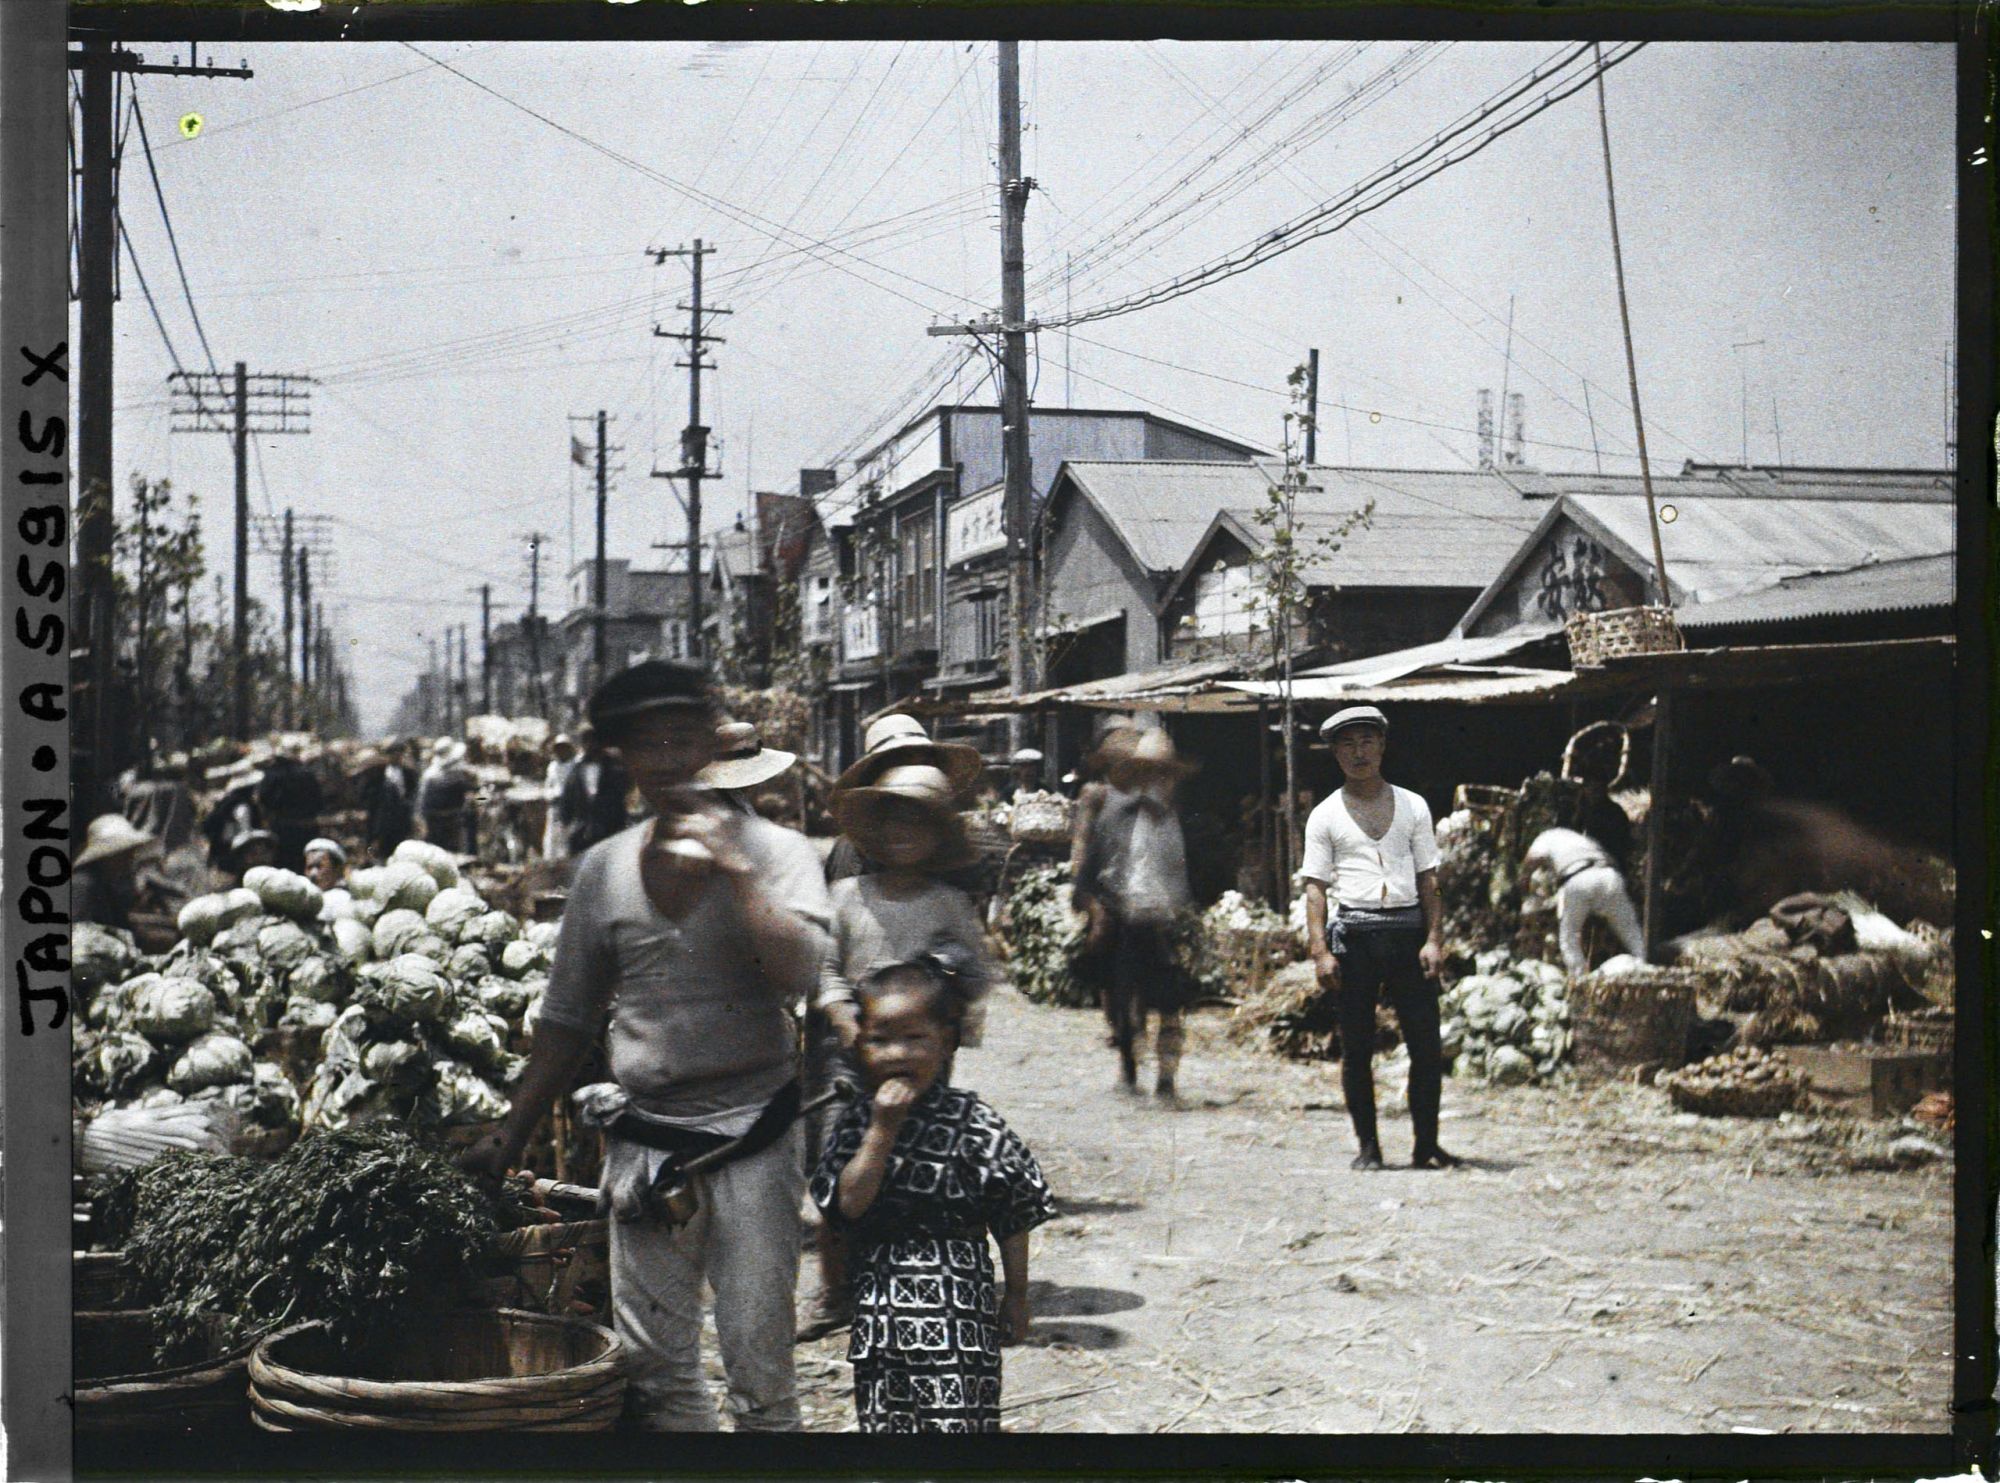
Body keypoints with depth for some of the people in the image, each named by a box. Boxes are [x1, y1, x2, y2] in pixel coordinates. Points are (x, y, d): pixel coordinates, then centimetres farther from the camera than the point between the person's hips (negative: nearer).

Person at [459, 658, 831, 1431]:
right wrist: (507, 1138, 13)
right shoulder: (604, 869, 9)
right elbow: (568, 1019, 16)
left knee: (759, 1361, -3)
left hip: (751, 1130, -4)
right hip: (643, 1135, 4)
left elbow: (801, 974, -17)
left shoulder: (773, 851, 0)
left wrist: (734, 868, -18)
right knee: (654, 1366, 7)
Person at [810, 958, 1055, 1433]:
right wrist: (882, 1130, -16)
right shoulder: (857, 1122, 3)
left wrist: (1015, 1297, 4)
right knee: (882, 1416, 10)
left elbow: (1012, 1217, 0)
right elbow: (849, 1204, -10)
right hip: (880, 1304, 4)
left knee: (959, 1415, -7)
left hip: (956, 1304, -4)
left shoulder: (974, 1122, -7)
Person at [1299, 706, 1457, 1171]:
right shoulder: (1325, 815, 8)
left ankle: (1427, 1146, 6)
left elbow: (1429, 878, 11)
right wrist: (1320, 951, -8)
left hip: (1408, 928, 1)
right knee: (1357, 1045, 1)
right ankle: (1367, 1146, 8)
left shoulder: (1412, 806, 14)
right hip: (1353, 932, -1)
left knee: (1427, 1044, -2)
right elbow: (1315, 887, 3)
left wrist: (1433, 939, -2)